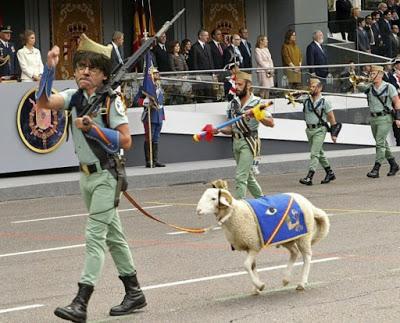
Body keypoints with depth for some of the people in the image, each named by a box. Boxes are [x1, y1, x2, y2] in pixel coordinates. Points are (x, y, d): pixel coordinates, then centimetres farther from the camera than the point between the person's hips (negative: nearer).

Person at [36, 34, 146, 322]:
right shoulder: (75, 97, 4)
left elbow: (126, 141, -15)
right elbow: (44, 103, -10)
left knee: (95, 236, -13)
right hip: (87, 175, 7)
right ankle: (134, 293, 27)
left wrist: (92, 128, -23)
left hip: (107, 176, -7)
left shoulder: (111, 101, -13)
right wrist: (50, 69, -20)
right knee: (112, 235, 15)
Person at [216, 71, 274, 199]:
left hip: (248, 142, -7)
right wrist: (219, 130, -5)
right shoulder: (232, 104, 10)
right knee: (248, 175, 16)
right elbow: (231, 128, 13)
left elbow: (270, 123, -12)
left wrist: (256, 115, -26)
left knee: (240, 176, -15)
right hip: (236, 141, 7)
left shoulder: (257, 102, -7)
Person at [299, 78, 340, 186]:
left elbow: (331, 118, -5)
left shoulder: (325, 102, -7)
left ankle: (309, 178, -19)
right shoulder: (306, 100, 7)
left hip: (319, 130, -6)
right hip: (309, 129, 6)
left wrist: (334, 133, -6)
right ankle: (330, 173, 31)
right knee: (319, 153, 16)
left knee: (314, 154, -14)